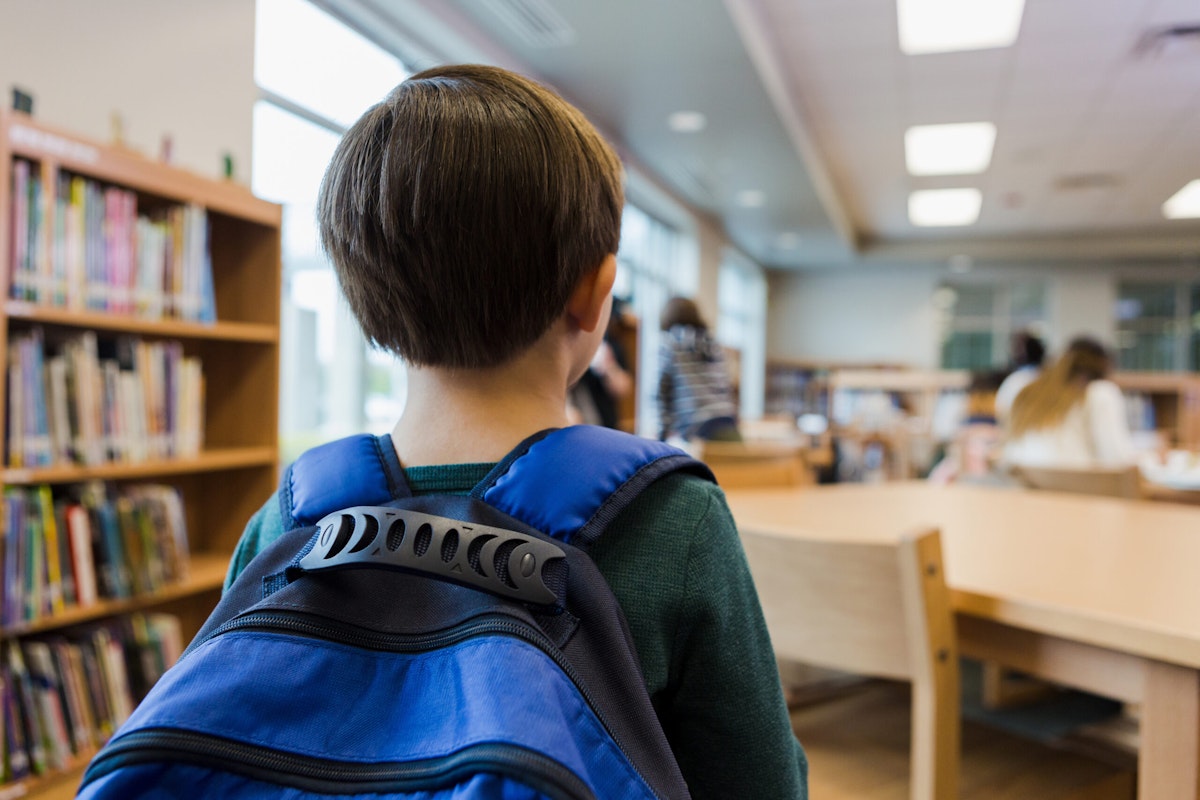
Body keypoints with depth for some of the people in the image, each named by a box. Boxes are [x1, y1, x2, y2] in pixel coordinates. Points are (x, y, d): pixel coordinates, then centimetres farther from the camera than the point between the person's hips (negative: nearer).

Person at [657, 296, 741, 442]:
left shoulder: (668, 346, 3)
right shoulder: (713, 344, 18)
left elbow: (662, 393, 1)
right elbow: (728, 388, 18)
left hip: (696, 427, -5)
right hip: (727, 423, 5)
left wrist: (663, 431, 5)